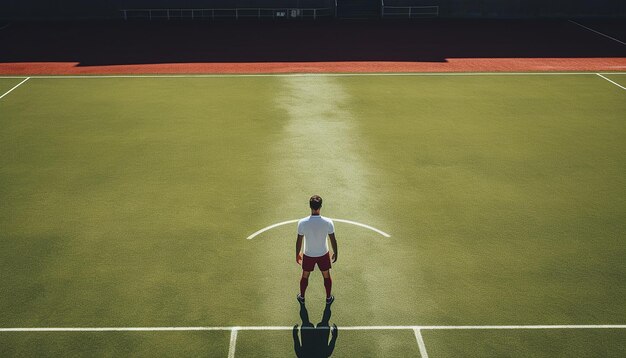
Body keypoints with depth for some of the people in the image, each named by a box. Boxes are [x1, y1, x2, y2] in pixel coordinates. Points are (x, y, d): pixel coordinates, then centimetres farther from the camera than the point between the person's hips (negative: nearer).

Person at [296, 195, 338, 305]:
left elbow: (299, 241, -12)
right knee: (326, 276, 24)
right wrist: (335, 253, 6)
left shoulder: (302, 223, -23)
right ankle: (328, 298, 41)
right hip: (323, 255, 0)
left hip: (308, 255, 0)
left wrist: (297, 254, 5)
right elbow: (333, 240, -12)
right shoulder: (328, 222, -23)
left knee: (305, 276, 24)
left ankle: (301, 297, 44)